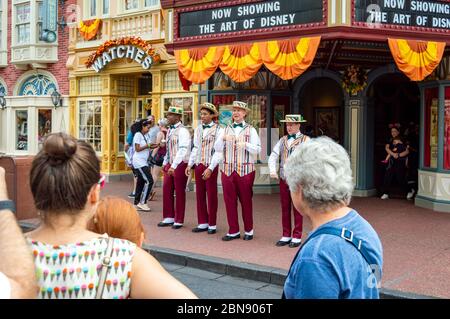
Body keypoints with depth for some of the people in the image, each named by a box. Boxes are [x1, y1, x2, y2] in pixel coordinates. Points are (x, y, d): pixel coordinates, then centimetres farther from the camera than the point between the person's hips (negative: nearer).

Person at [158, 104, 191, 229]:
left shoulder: (182, 131, -15)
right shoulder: (169, 130, 11)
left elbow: (183, 150, -23)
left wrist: (174, 166, -27)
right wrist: (165, 163, 16)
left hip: (180, 164, -8)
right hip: (170, 165, 8)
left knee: (180, 193, 2)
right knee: (167, 190, 10)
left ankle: (179, 221, 14)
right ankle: (169, 218, 22)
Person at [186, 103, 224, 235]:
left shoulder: (218, 130, -8)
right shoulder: (198, 129, 11)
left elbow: (218, 152, -12)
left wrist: (210, 169, -18)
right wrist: (190, 165, 9)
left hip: (211, 167, -6)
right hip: (199, 166, 6)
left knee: (211, 196, 3)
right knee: (199, 195, 9)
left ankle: (212, 225, 13)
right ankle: (203, 223, 20)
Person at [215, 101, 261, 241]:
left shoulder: (251, 130, 6)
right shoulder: (226, 129, 13)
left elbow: (257, 149, -4)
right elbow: (218, 149, 5)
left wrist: (246, 144, -19)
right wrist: (222, 139, -14)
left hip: (245, 170, -3)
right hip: (228, 170, 3)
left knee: (246, 201, 4)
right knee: (229, 201, 4)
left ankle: (248, 230, 17)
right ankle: (233, 231, 14)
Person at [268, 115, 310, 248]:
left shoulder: (305, 140, -3)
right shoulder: (283, 140, 12)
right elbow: (273, 156, 6)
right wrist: (272, 171, -9)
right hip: (283, 180, 5)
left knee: (297, 209, 3)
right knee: (285, 208, 10)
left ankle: (296, 237, 12)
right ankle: (286, 236, 19)